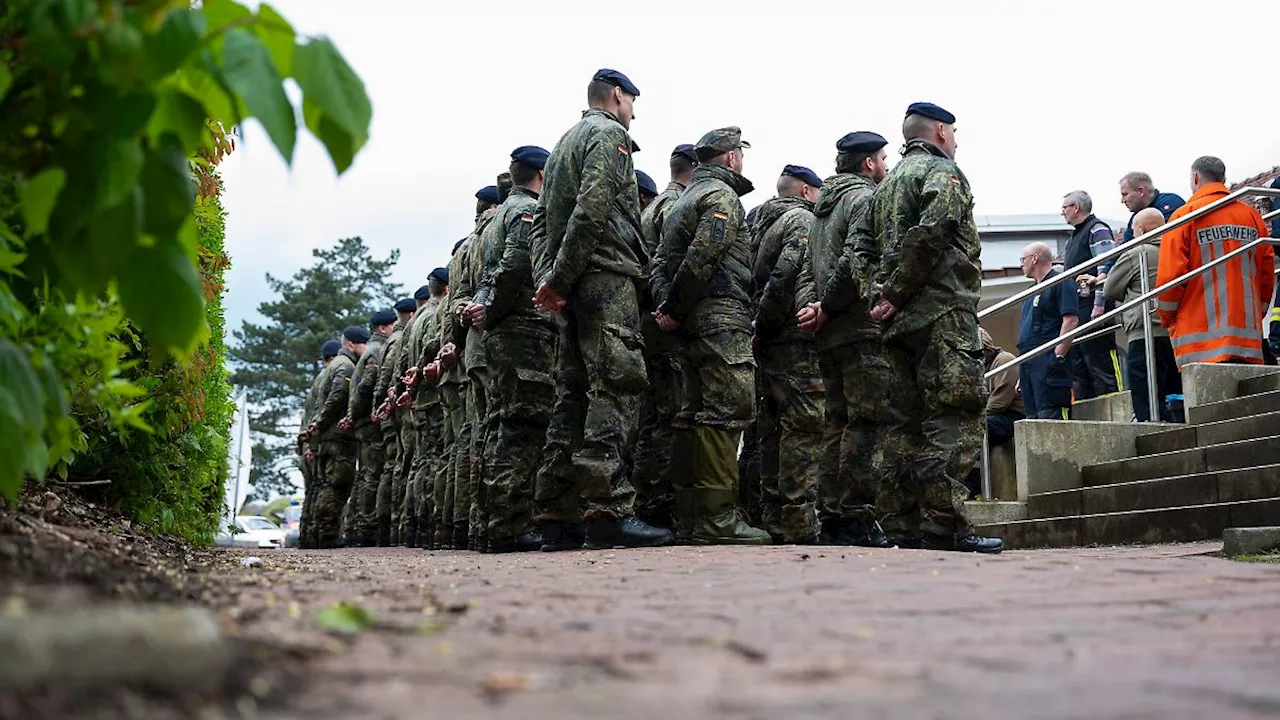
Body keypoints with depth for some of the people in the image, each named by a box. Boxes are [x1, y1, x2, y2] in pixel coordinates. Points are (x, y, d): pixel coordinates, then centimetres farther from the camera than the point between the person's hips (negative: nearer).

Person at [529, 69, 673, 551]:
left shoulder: (564, 143, 28)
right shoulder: (609, 134, -1)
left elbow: (541, 221, 20)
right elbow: (593, 209, -16)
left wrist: (546, 278, 7)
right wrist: (559, 278, -15)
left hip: (572, 288, 9)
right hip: (605, 275, -9)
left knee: (575, 395, 7)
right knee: (616, 386, -14)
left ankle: (558, 516, 5)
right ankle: (607, 510, -23)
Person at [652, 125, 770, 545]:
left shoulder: (683, 200, 25)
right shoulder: (723, 196, -5)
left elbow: (663, 265, 16)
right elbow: (701, 259, -17)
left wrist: (666, 307, 2)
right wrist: (675, 311, -11)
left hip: (693, 322, 10)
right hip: (723, 316, -10)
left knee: (698, 413, 10)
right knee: (729, 407, -11)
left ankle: (689, 517, 11)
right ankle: (716, 517, -16)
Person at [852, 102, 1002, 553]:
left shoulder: (887, 185, 24)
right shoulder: (942, 170, -1)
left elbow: (862, 244, 16)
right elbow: (932, 231, -18)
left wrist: (884, 293, 7)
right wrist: (896, 293, -14)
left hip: (900, 321, 8)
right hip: (943, 313, -8)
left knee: (907, 422, 9)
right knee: (955, 418, -10)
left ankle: (904, 524, 9)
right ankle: (944, 525, -15)